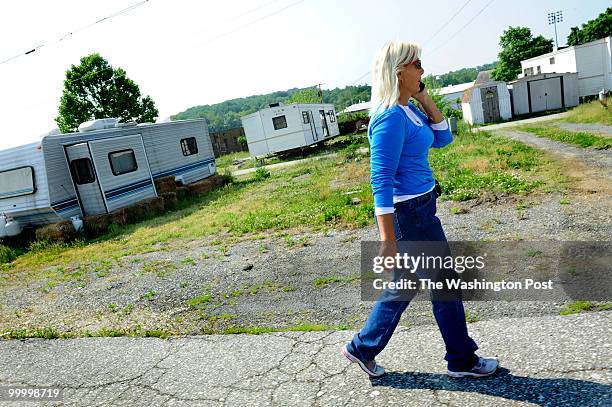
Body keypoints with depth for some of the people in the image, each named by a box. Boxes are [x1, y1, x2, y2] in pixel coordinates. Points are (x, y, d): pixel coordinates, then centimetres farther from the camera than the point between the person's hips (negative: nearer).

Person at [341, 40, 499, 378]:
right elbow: (381, 182, -24)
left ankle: (362, 348, 32)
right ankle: (462, 360, 31)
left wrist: (426, 101, 4)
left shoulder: (408, 109, 9)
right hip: (407, 213, -10)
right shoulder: (390, 117, -20)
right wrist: (388, 240, -24)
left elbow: (442, 139, 16)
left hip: (420, 206, 10)